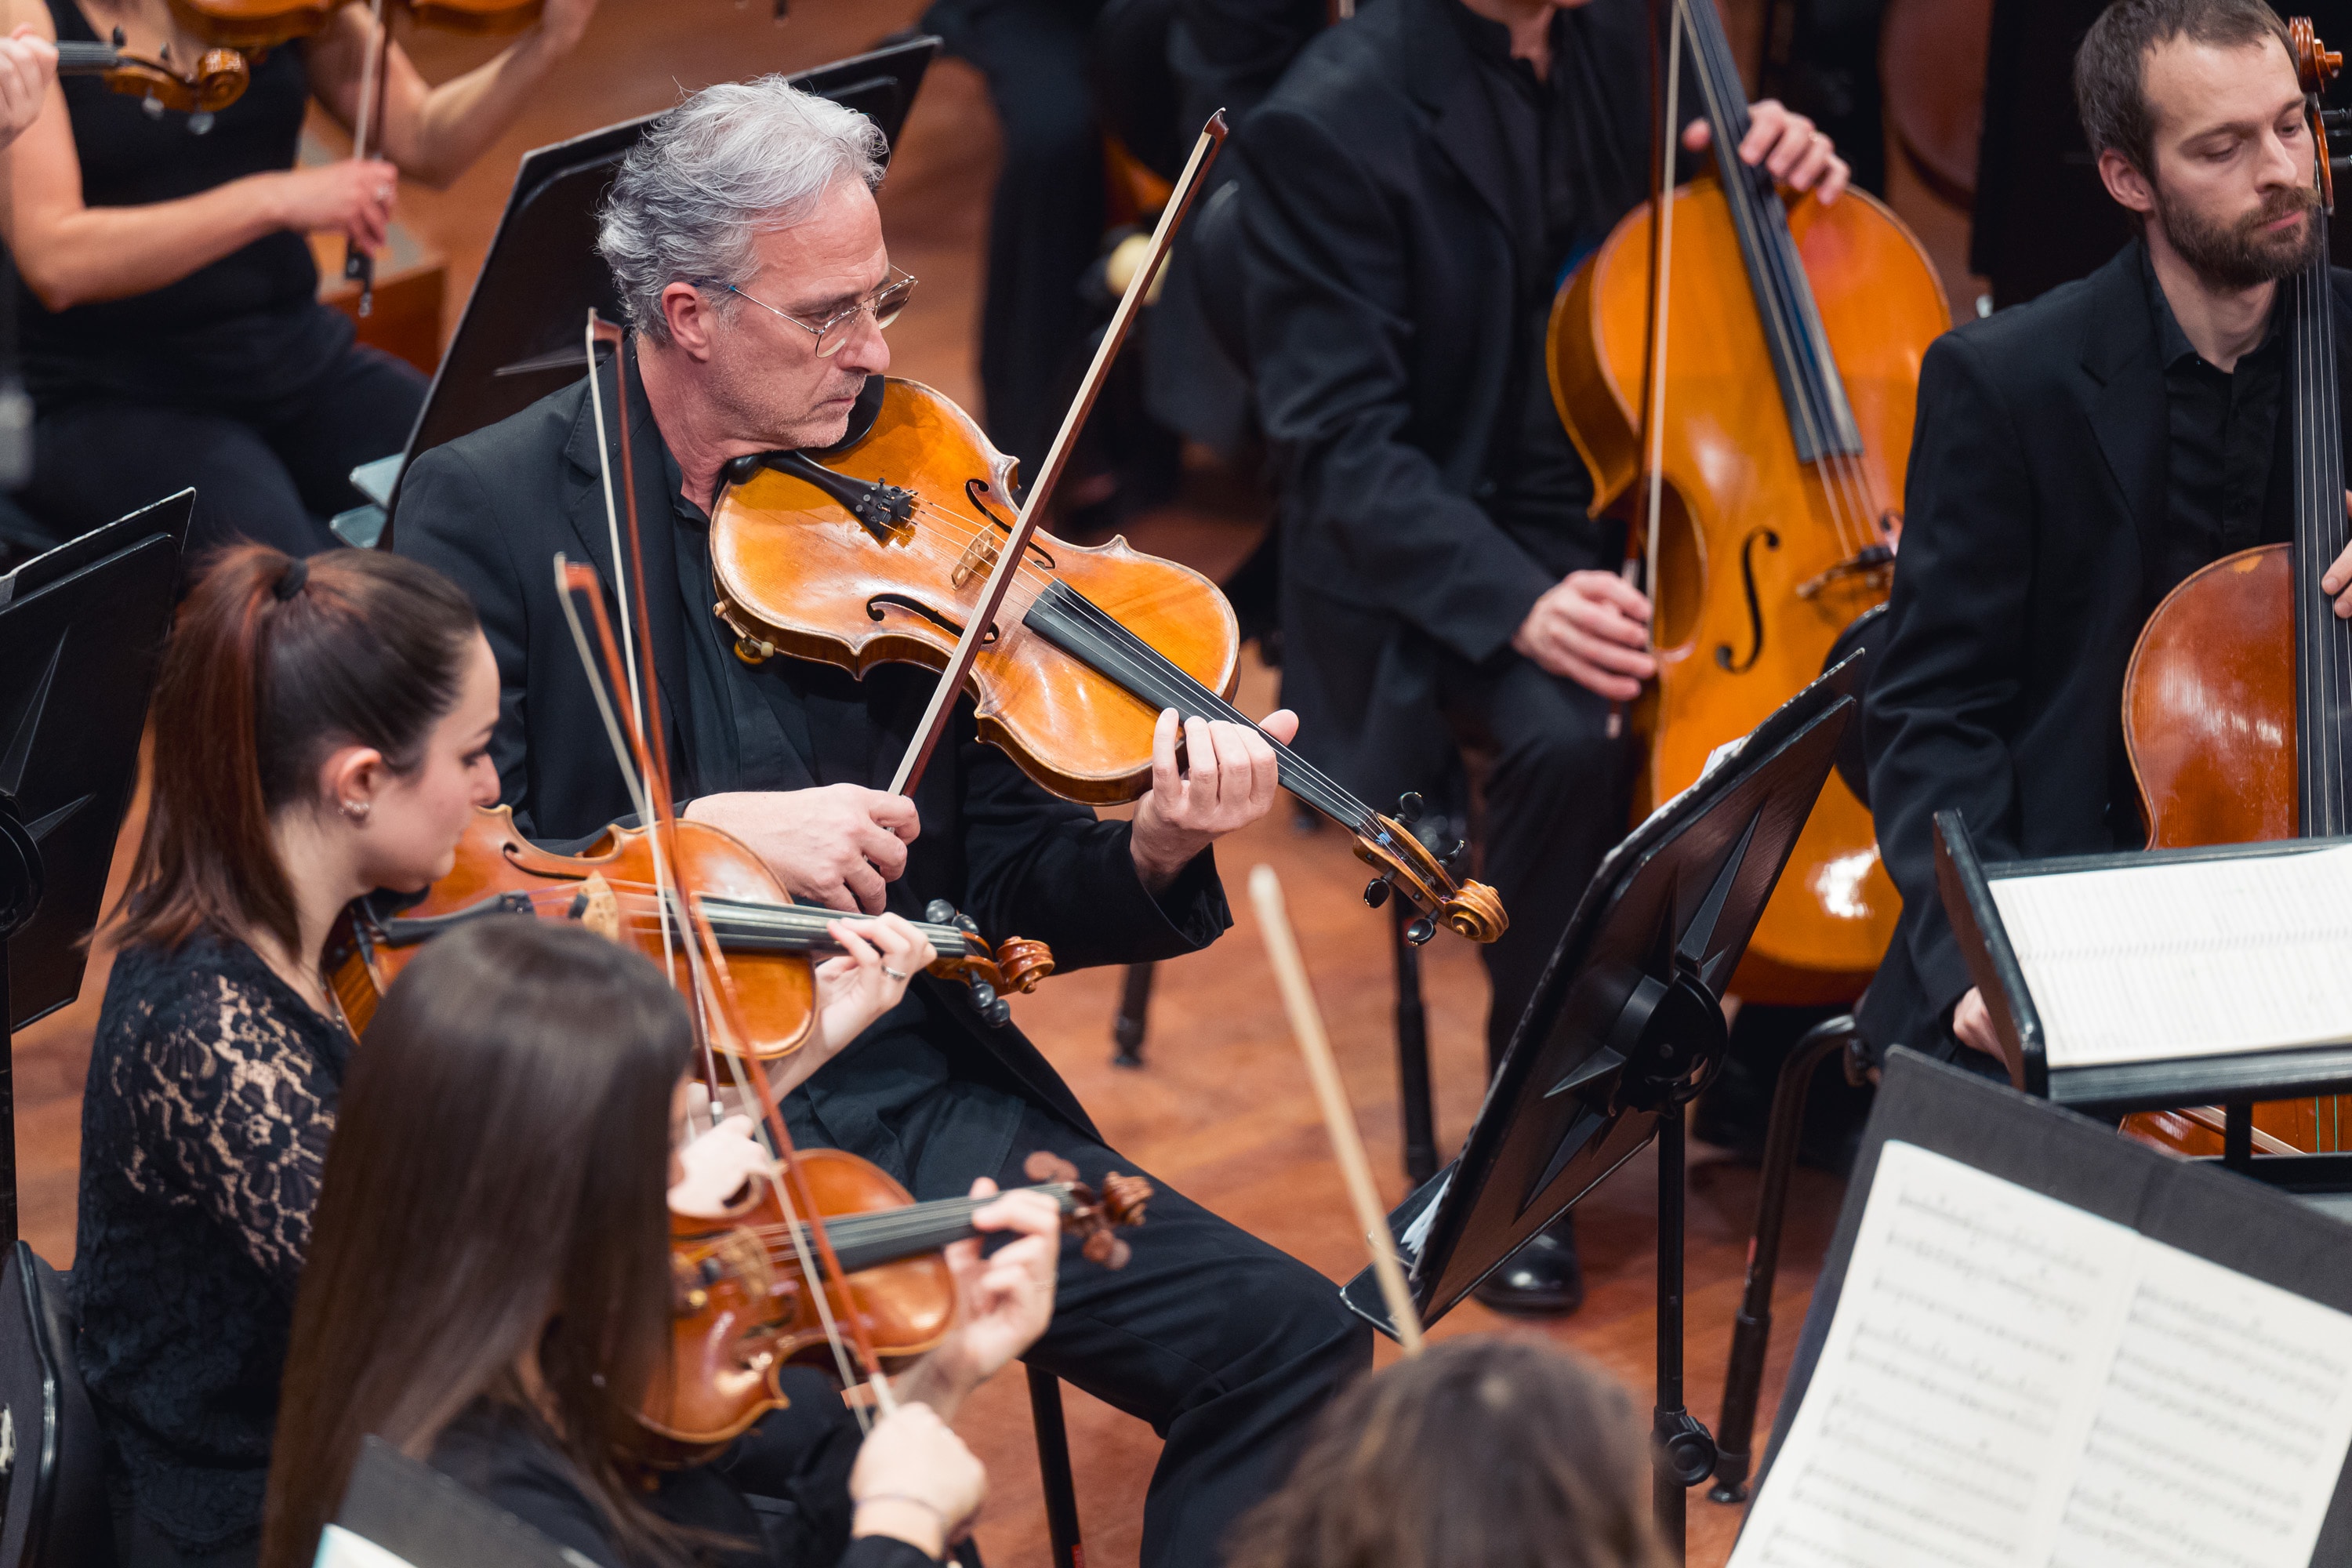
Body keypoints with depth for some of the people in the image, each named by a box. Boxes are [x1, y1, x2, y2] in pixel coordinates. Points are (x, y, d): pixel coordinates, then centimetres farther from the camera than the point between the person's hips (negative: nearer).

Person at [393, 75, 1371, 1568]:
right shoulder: (487, 508, -3)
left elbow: (999, 888, 9)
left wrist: (1149, 855, -12)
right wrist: (708, 831, -21)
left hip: (921, 1093, 5)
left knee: (1289, 1335, -8)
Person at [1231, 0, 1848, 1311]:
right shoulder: (1329, 127, -14)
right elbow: (1344, 446, -19)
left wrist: (1788, 172, -5)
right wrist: (1517, 603, -34)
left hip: (1654, 522, 6)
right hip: (1450, 564, -6)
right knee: (1568, 736, -35)